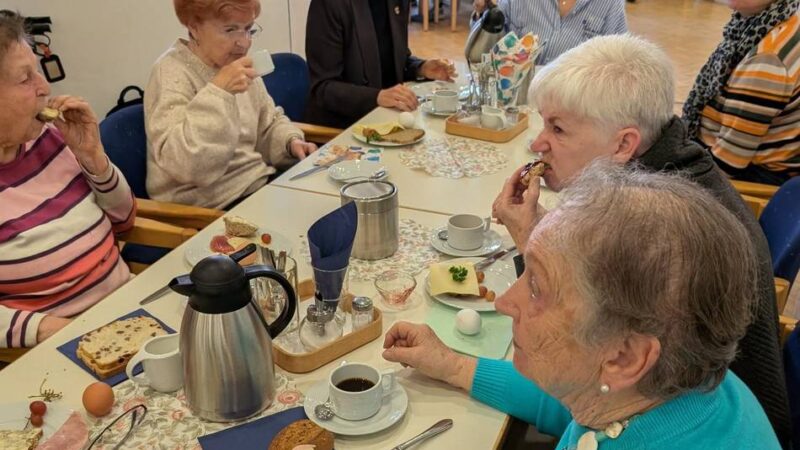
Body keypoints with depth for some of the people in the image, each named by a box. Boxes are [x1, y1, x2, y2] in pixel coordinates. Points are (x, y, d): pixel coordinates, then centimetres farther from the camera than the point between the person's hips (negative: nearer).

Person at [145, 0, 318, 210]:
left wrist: (291, 141, -1)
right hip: (211, 205, -8)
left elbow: (269, 123, 21)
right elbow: (181, 164, -30)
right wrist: (218, 91, -31)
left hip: (258, 182, 8)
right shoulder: (171, 73, -16)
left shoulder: (238, 64, 7)